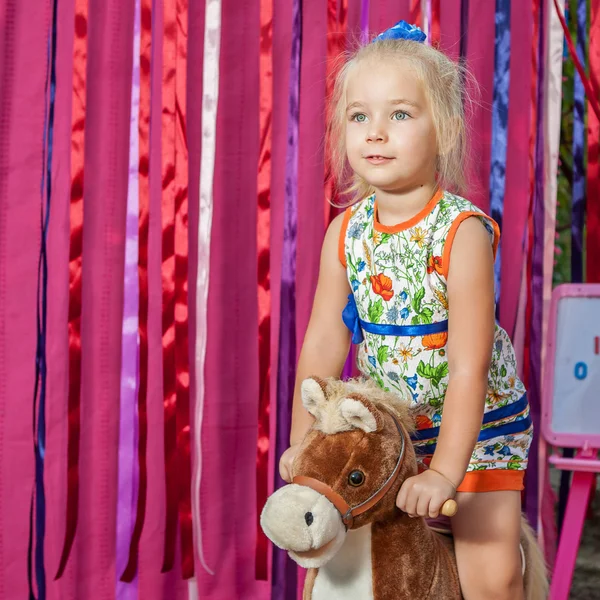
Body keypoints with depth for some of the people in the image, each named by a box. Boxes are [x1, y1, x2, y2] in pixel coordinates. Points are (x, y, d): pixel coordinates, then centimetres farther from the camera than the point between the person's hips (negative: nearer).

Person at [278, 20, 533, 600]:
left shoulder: (462, 231, -24)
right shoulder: (344, 234, -8)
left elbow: (468, 367, -25)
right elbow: (323, 342, -2)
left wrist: (445, 472, -27)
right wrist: (302, 441, -4)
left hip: (478, 421, -4)